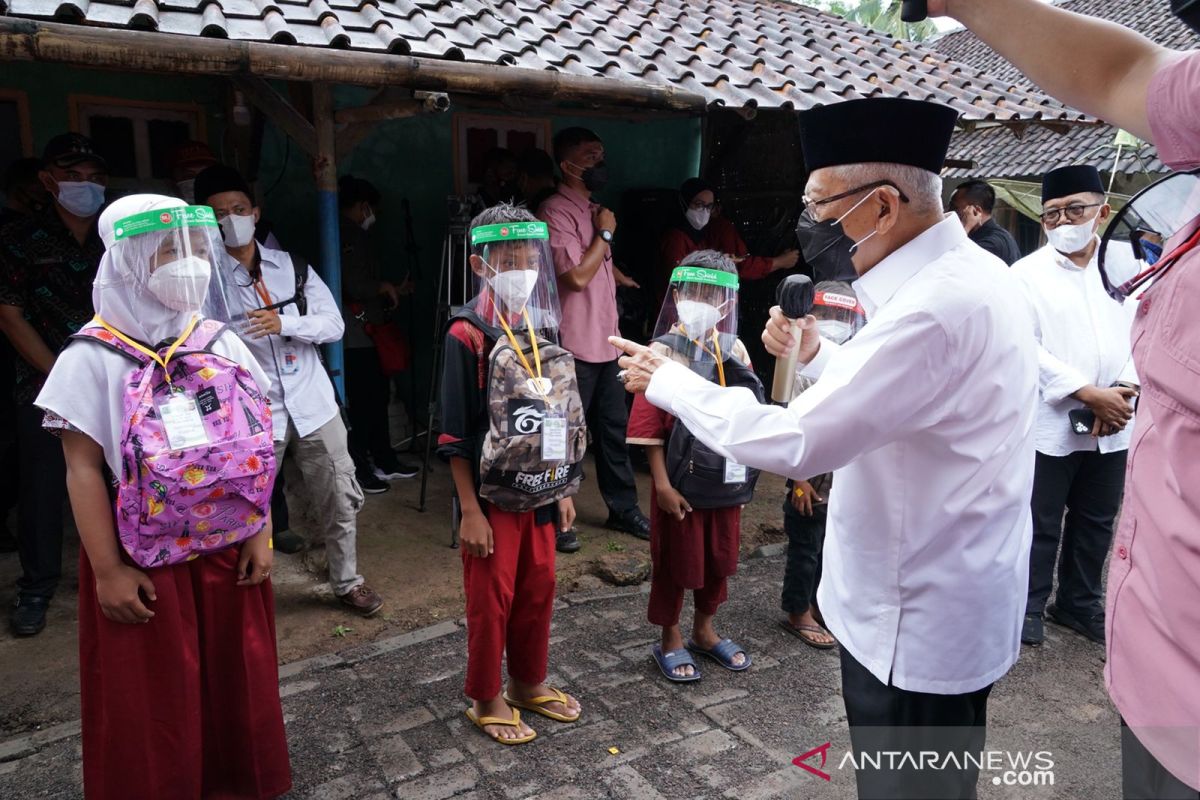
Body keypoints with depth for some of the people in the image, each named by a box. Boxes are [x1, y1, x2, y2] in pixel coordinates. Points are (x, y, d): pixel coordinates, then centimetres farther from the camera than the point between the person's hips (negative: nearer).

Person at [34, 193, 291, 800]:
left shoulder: (223, 345, 2)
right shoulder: (93, 357, -10)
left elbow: (254, 447, 5)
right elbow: (83, 469, -10)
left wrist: (261, 534, 2)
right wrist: (107, 571, -11)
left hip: (228, 550, 4)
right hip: (143, 562, -4)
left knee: (237, 686, 16)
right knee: (152, 706, 10)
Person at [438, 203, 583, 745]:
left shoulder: (542, 328, 5)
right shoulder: (468, 335, -15)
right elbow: (455, 434, -14)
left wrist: (563, 489, 12)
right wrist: (470, 510, -15)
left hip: (539, 490, 6)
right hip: (492, 494, -6)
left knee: (538, 589, 16)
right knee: (490, 599, 7)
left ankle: (529, 682, 37)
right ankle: (486, 699, 27)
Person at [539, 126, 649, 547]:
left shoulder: (594, 209, 16)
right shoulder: (556, 212, -14)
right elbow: (577, 275, -22)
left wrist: (629, 282, 22)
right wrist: (605, 233, -12)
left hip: (604, 341, 9)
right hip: (574, 345, -9)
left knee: (613, 428, 15)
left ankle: (622, 507, 27)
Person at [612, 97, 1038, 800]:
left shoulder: (936, 307, -30)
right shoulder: (968, 273, 4)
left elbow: (795, 444, -29)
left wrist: (669, 384, -17)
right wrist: (818, 356, 5)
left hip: (918, 621, -9)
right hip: (948, 599, 10)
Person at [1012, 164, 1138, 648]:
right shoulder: (1027, 273, -4)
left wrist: (1126, 390, -12)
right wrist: (1088, 394, -16)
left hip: (1113, 426, 4)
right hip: (1050, 424, -4)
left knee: (1096, 523, 16)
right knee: (1040, 525, 6)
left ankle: (1079, 603, 33)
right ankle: (1028, 608, 22)